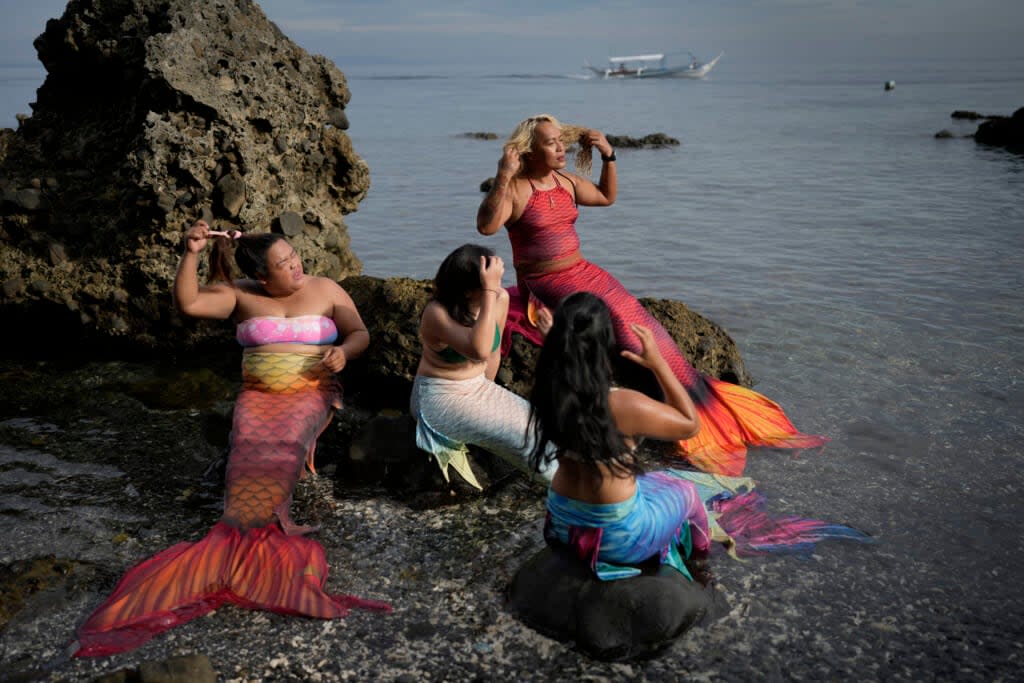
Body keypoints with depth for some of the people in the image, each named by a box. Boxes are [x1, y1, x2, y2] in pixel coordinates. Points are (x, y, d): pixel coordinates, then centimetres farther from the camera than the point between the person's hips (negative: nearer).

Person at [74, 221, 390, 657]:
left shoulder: (326, 290, 7)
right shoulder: (242, 295, 6)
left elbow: (361, 333, 7)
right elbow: (187, 303, -5)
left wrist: (344, 352, -15)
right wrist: (191, 254, -16)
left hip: (311, 392, -1)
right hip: (258, 393, 2)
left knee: (278, 449, -32)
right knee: (251, 452, -30)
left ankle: (242, 544, -27)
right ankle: (268, 543, -33)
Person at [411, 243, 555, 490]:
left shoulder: (500, 298, -9)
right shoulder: (437, 313, -27)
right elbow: (479, 351, -44)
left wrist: (488, 394, 10)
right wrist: (490, 291, -43)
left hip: (479, 388, 6)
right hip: (440, 397, -6)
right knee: (522, 432, -16)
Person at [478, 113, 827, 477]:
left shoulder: (565, 181, 11)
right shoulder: (516, 188, -11)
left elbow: (606, 197, 25)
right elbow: (486, 226, -27)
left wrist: (609, 157, 11)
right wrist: (503, 177, -35)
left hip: (581, 271, 7)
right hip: (544, 284, -7)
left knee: (631, 315, -10)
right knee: (613, 317, -23)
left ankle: (693, 398, -6)